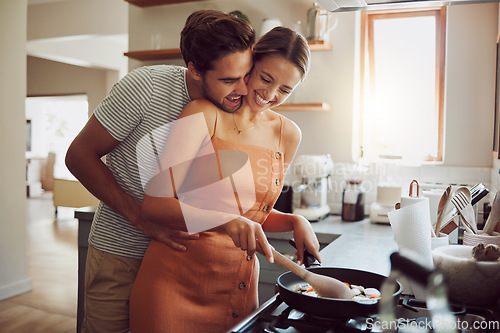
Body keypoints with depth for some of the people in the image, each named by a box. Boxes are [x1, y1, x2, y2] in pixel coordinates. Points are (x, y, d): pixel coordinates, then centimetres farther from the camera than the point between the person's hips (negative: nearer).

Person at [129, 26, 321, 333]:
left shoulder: (288, 135, 4)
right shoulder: (204, 114, -11)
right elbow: (154, 204, -17)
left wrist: (295, 222, -3)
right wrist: (227, 222, -29)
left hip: (240, 283, 5)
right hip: (178, 278, -4)